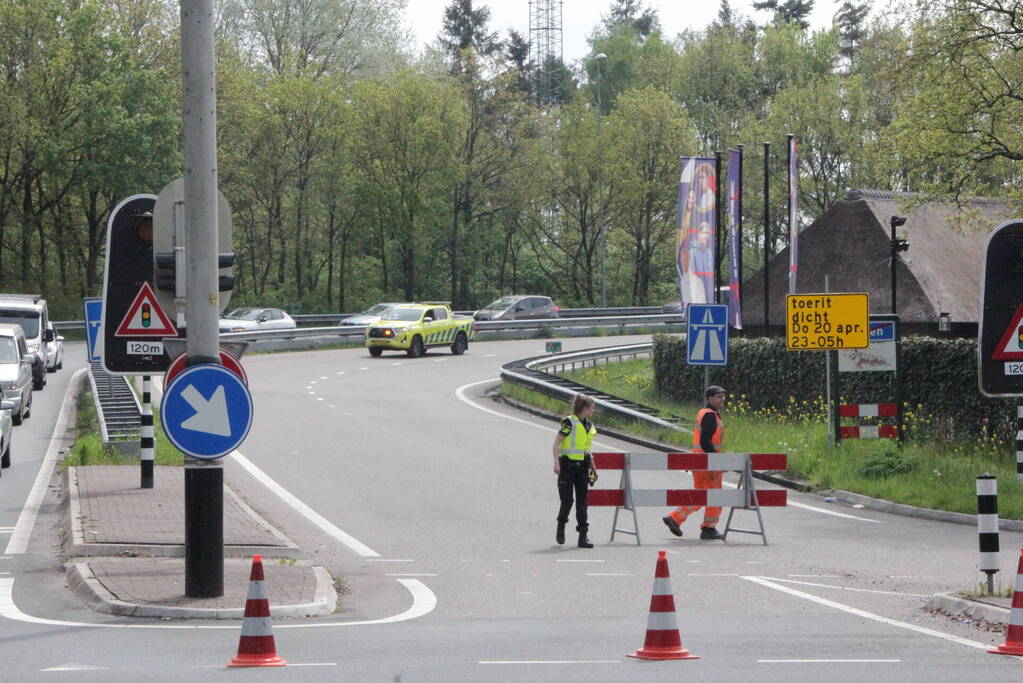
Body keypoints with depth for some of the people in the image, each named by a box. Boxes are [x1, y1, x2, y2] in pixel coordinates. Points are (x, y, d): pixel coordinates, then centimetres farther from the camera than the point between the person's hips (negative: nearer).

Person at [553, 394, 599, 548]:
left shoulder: (589, 426, 11)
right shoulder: (569, 422, -10)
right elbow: (556, 443, -12)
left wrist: (593, 467, 20)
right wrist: (556, 462, -22)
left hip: (582, 466, 6)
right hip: (568, 465, -6)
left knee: (582, 502, 2)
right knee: (567, 500, -5)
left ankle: (583, 536, 1)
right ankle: (561, 527, 22)